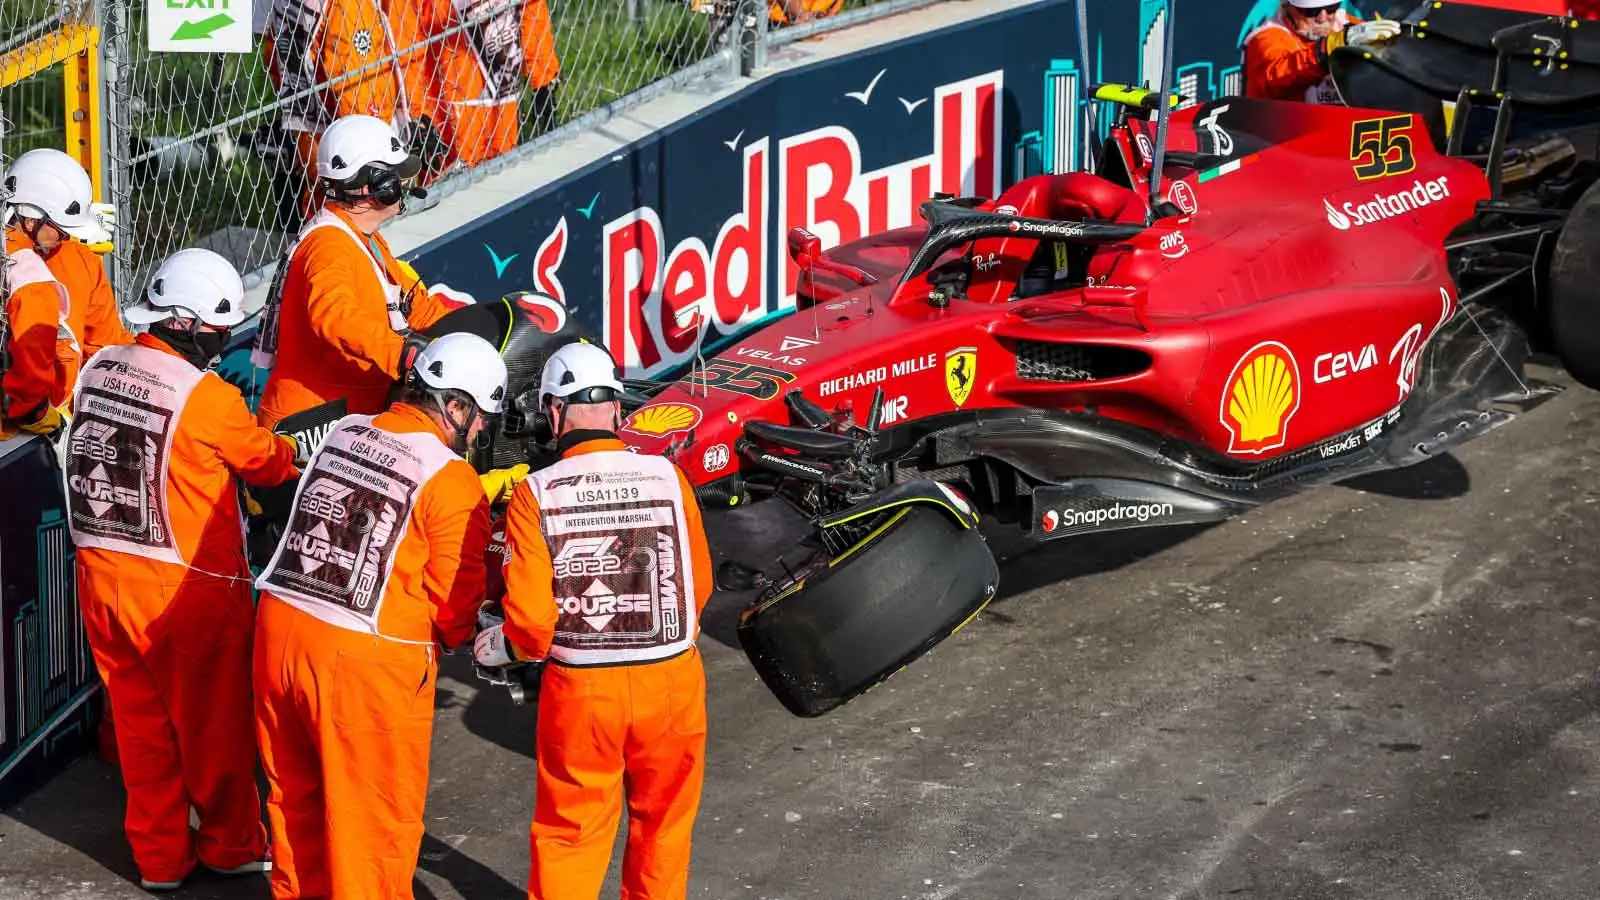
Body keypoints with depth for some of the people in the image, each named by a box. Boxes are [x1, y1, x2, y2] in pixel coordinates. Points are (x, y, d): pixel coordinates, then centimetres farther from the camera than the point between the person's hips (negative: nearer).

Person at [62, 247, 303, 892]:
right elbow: (266, 461, -4)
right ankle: (231, 845, 29)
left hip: (102, 576, 6)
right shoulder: (206, 396, -20)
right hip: (188, 590, -6)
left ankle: (159, 856, 28)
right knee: (214, 719, 13)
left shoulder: (97, 370, -1)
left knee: (140, 719, 18)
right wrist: (299, 450, 18)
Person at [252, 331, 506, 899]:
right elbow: (454, 596, -8)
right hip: (365, 661, -7)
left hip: (279, 626, 7)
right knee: (373, 814, 9)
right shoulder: (453, 480, -11)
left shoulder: (344, 431, 8)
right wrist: (454, 636, 14)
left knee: (296, 794, 22)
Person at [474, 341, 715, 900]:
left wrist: (499, 649, 9)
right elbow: (699, 587, 3)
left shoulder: (534, 495, -11)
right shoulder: (667, 476, -7)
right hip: (670, 682, 1)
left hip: (580, 687, -1)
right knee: (662, 822, 21)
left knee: (569, 833, 14)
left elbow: (531, 622, -13)